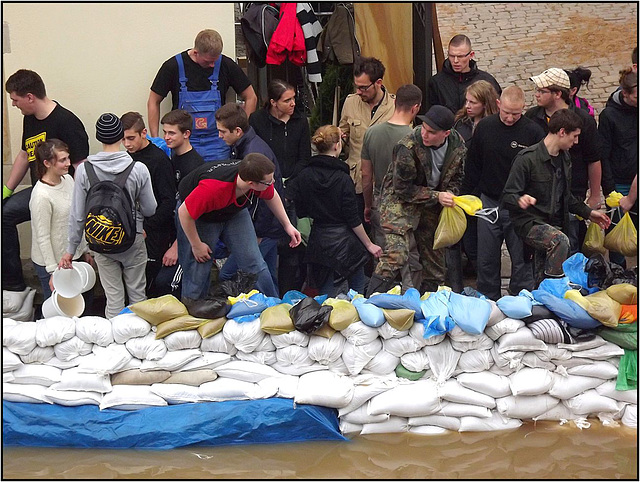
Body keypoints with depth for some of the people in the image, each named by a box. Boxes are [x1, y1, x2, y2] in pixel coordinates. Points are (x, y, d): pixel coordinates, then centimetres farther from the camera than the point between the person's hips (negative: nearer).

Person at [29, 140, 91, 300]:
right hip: (52, 262, -7)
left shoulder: (68, 179, 0)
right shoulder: (41, 195, -23)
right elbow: (42, 237, -19)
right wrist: (53, 271, -16)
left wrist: (85, 250, 15)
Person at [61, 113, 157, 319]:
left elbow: (77, 215, -7)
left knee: (113, 299, 10)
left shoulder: (84, 170, -12)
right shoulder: (138, 169, -15)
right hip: (133, 240, -1)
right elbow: (150, 210, -7)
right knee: (137, 295, 14)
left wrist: (70, 250, 4)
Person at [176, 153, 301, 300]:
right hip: (198, 215, -5)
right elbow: (184, 213, -31)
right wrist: (197, 246, -19)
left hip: (235, 212, 5)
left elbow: (271, 196, -1)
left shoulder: (262, 180, -27)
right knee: (198, 271, -5)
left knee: (254, 262, 0)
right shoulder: (212, 189, -45)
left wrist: (287, 225, 3)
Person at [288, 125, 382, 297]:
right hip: (345, 242, -4)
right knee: (357, 293, 12)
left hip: (319, 242, 4)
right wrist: (369, 244, 0)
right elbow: (353, 219, -11)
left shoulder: (304, 176, -4)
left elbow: (300, 211, 0)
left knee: (326, 297, 10)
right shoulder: (343, 178, -15)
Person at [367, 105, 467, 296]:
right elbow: (403, 189, -19)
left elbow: (456, 177, 11)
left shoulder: (458, 144, -8)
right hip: (401, 201, -6)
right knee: (396, 255, -21)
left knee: (435, 255, 12)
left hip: (432, 206, 6)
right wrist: (437, 196, -22)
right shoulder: (408, 147, -26)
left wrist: (449, 194, -10)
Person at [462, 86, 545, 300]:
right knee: (486, 260, 10)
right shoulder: (484, 127, 1)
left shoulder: (533, 131, -9)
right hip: (488, 202, 3)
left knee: (521, 259, 4)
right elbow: (472, 166, 11)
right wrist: (464, 196, 11)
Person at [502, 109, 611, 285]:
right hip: (529, 223, -8)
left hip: (554, 224, 8)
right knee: (560, 241, -35)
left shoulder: (565, 158, 15)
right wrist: (520, 201, -38)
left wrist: (588, 213, 23)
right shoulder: (527, 158, -13)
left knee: (541, 282, 3)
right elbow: (508, 197, -16)